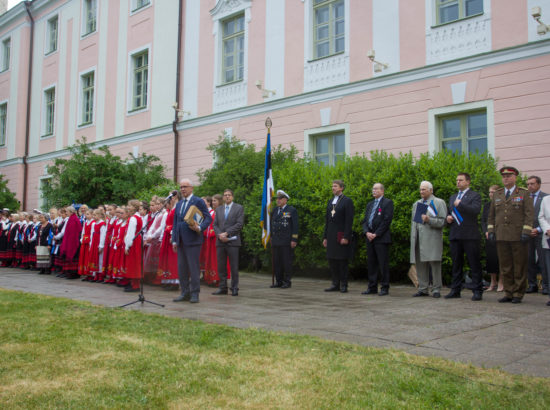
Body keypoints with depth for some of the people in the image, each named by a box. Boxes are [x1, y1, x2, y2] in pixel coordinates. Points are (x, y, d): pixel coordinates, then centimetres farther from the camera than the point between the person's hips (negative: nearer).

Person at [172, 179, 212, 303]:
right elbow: (175, 223, 19)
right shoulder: (179, 204, 18)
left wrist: (200, 228, -23)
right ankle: (185, 293, 18)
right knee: (181, 268, 9)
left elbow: (208, 218, -7)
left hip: (192, 240, -7)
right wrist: (174, 240, 12)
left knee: (194, 267, -4)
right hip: (181, 241, 7)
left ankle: (195, 293, 4)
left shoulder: (198, 201, -3)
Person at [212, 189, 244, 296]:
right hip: (220, 242, 4)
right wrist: (219, 235, -7)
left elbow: (239, 224, -7)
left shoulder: (239, 208, 3)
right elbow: (215, 224, 12)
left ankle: (234, 288, 5)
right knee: (221, 266, 5)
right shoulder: (219, 209, 17)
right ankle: (223, 287, 13)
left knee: (234, 266, -2)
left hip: (233, 241, -4)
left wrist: (227, 233, -12)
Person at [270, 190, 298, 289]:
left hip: (286, 242, -5)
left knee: (287, 262, -2)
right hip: (275, 241, 6)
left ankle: (287, 281, 6)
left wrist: (294, 240, -11)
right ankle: (279, 281, 14)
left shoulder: (292, 210, -1)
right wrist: (271, 238, 15)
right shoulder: (274, 210, 16)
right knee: (276, 262, 6)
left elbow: (295, 226, -5)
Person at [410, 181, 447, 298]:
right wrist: (413, 238, 17)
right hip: (419, 239, 6)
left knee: (434, 264, -5)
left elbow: (442, 222, -5)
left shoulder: (439, 203, 3)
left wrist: (429, 220, -19)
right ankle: (423, 289, 11)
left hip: (432, 239, -5)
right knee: (420, 265, 5)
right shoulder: (416, 204, 21)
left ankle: (436, 289, 1)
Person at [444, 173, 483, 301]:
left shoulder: (475, 195, 1)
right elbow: (449, 212, 28)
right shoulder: (453, 197, 21)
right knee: (456, 264, 10)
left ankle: (477, 291, 1)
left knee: (474, 264, -3)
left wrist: (460, 204, -14)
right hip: (455, 236, 6)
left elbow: (476, 210, -16)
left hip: (470, 236, -6)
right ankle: (455, 290, 15)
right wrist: (448, 217, 6)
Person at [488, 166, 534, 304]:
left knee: (520, 266, 1)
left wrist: (526, 231, -12)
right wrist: (491, 230, 6)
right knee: (505, 266, 5)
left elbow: (529, 214, -3)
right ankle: (508, 293, 13)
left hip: (518, 236, -3)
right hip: (501, 236, 4)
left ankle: (518, 294, 9)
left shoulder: (524, 193, 4)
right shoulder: (497, 195, 15)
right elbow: (491, 215, 17)